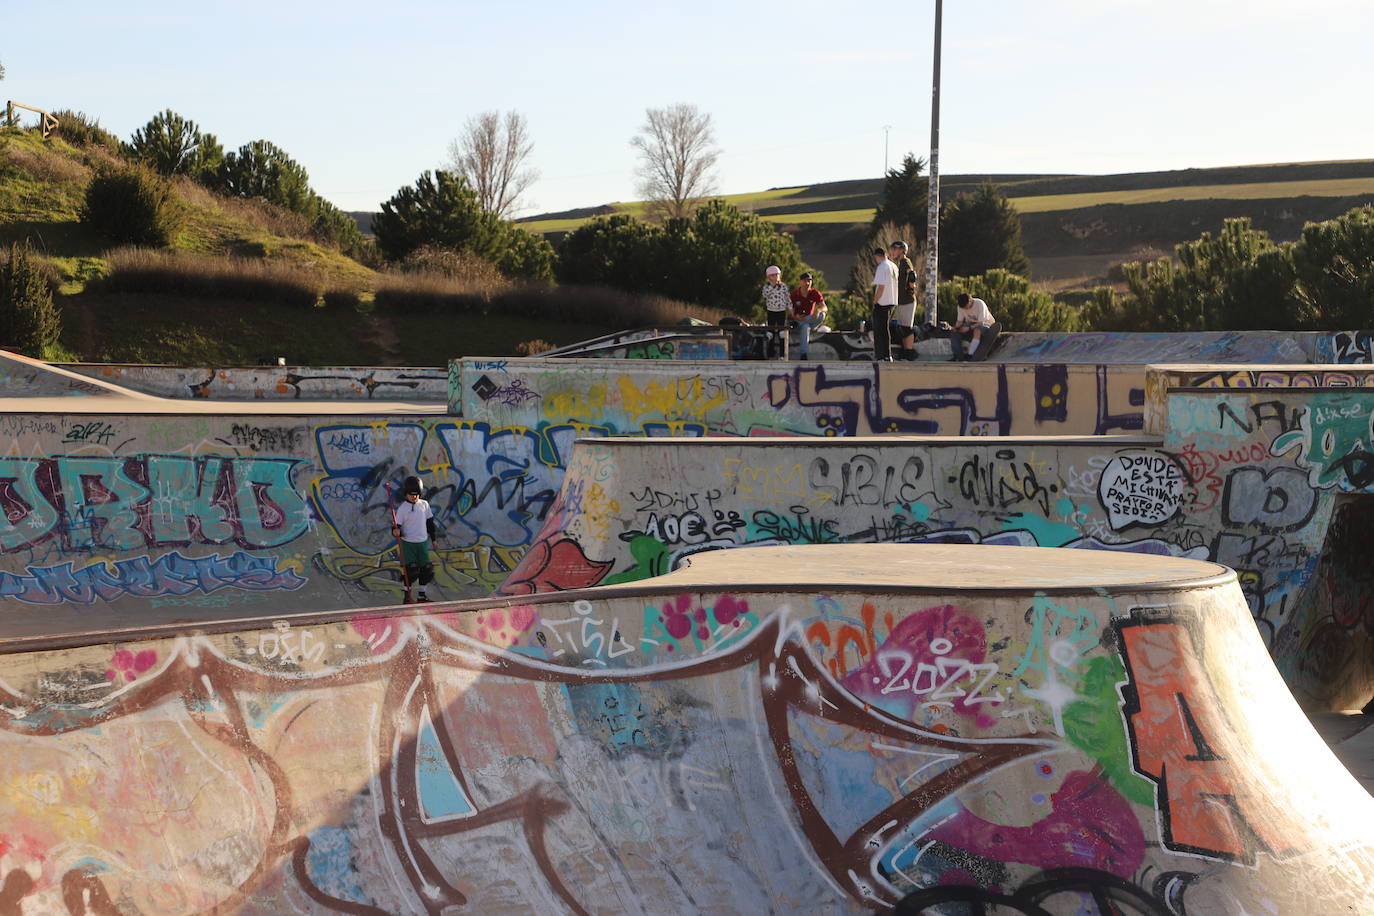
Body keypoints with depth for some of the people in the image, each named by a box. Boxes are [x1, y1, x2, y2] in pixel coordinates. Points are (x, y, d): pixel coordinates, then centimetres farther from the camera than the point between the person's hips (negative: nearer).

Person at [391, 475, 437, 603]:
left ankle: (421, 595, 19)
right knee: (411, 570, -10)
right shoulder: (402, 508, -10)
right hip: (408, 543, -5)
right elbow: (396, 526, -8)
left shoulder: (424, 505, 3)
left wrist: (433, 538, 16)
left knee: (426, 569, 6)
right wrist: (396, 531, -31)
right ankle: (407, 596, 3)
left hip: (423, 542, 5)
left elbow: (430, 522, 14)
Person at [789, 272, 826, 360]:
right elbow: (791, 312, -10)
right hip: (797, 319, -2)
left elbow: (824, 307, -18)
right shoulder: (794, 294, -10)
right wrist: (796, 317, -34)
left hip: (810, 319, 2)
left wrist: (818, 310, -42)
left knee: (822, 315, -30)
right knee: (805, 327, -38)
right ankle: (803, 355, -36)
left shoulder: (815, 293, -7)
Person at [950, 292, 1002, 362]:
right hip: (970, 325, 5)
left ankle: (970, 356, -42)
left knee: (977, 331, -41)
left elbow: (981, 323, -25)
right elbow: (959, 321, 0)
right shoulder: (961, 307, -7)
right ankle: (958, 357, -26)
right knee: (954, 333, -20)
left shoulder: (980, 304, -23)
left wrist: (969, 328, -37)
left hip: (984, 325, -5)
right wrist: (957, 327, -23)